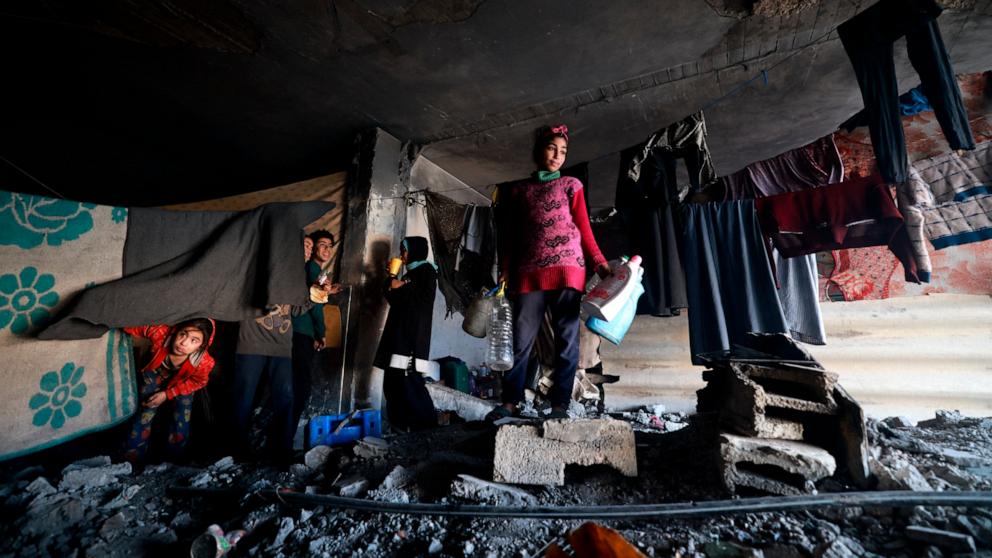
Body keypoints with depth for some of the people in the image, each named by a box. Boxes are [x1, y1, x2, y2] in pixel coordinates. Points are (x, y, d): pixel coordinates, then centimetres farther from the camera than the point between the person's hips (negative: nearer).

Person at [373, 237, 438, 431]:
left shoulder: (427, 270, -2)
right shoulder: (410, 272, 23)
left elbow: (426, 299, -16)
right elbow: (394, 300, 22)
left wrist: (402, 286, -10)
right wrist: (392, 280, 10)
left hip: (414, 334, -9)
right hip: (399, 332, 9)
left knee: (409, 381, -12)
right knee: (393, 381, 7)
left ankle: (427, 426, -1)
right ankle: (401, 425, 16)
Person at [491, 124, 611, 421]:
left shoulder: (571, 184, 16)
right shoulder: (518, 189, 19)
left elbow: (584, 229, 8)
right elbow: (509, 235, 15)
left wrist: (601, 263, -4)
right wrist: (506, 272, 6)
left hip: (567, 268, 0)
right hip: (529, 272, 1)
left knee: (566, 338, -1)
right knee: (521, 338, 0)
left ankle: (560, 404, 7)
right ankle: (510, 402, 10)